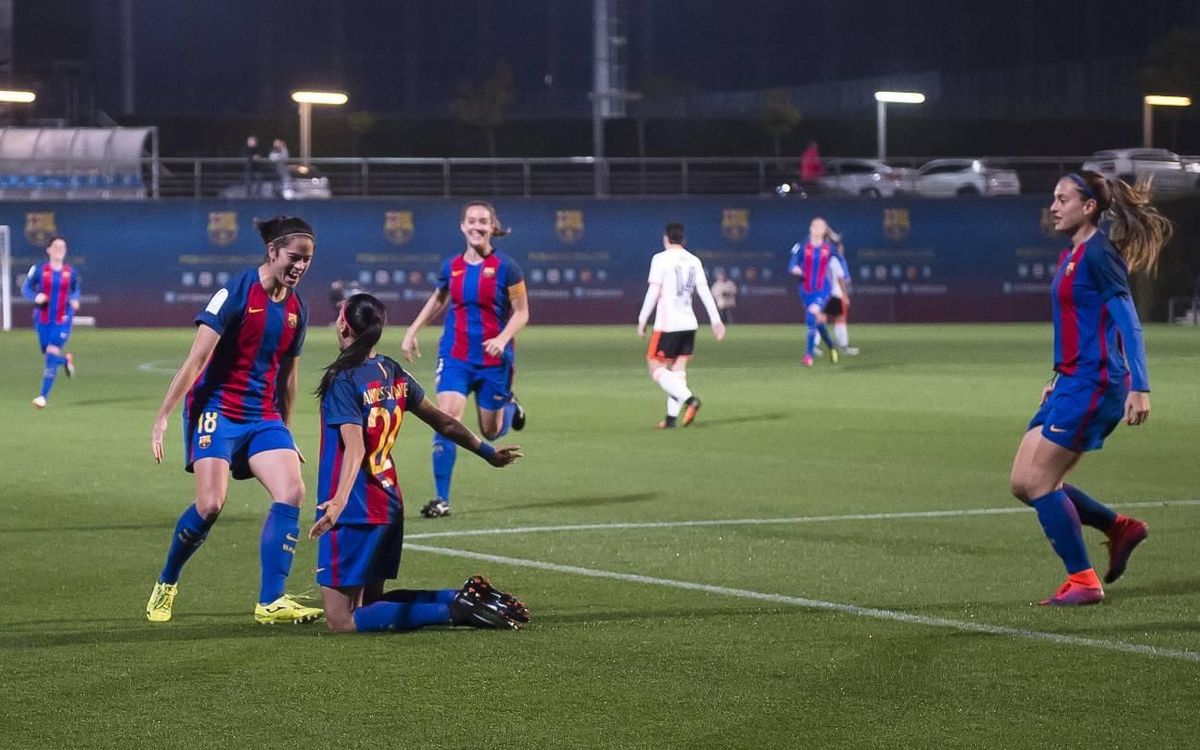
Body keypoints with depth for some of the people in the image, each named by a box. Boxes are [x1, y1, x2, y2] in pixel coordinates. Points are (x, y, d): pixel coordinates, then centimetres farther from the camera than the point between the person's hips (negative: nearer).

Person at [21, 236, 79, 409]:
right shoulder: (39, 270, -4)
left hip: (62, 321, -1)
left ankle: (43, 396, -8)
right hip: (43, 319, 1)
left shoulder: (71, 272, 0)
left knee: (52, 356, -11)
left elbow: (76, 290, 15)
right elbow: (25, 288, 2)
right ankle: (66, 360, 47)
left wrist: (74, 300, -6)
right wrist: (35, 297, -18)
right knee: (48, 354, 10)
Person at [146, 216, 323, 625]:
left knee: (292, 492, -13)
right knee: (211, 504, -17)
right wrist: (162, 417, -16)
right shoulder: (237, 292, -12)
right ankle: (166, 584, 9)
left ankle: (270, 602, -10)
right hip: (217, 408, -6)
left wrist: (284, 433, 22)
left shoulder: (296, 309, 8)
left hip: (264, 415, 6)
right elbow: (196, 359, -14)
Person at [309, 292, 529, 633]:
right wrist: (488, 452, 29)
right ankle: (468, 599, 5)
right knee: (369, 601, 20)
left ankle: (455, 608, -17)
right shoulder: (393, 373, 8)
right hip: (389, 506, 8)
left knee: (342, 621, -7)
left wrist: (338, 502, -40)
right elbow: (443, 422, 15)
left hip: (354, 513, -8)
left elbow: (355, 448, -26)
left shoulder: (343, 380, -14)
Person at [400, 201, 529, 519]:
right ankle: (441, 499, -11)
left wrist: (503, 338, -20)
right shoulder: (451, 266, 3)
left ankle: (509, 406, 47)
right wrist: (412, 331, 15)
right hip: (455, 356, 2)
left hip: (494, 358, -2)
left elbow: (521, 313, -4)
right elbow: (438, 300, 21)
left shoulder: (505, 267, -7)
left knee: (491, 432, 10)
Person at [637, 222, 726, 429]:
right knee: (678, 370, 9)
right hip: (689, 324, 6)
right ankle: (671, 417, 3)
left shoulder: (661, 259, -6)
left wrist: (642, 320, -6)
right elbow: (704, 291, 6)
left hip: (667, 324, -6)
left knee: (656, 368, -1)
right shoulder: (694, 261, 10)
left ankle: (688, 399, -20)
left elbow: (653, 292, -10)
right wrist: (716, 320, 6)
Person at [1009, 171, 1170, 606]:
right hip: (1071, 383, 10)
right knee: (1024, 482, 8)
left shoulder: (1099, 253, -13)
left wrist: (1139, 388, -24)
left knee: (1038, 482, -8)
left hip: (1093, 385, -10)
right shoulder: (1072, 256, 15)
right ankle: (1119, 527, 18)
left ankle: (1083, 582, 0)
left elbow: (1128, 323, -18)